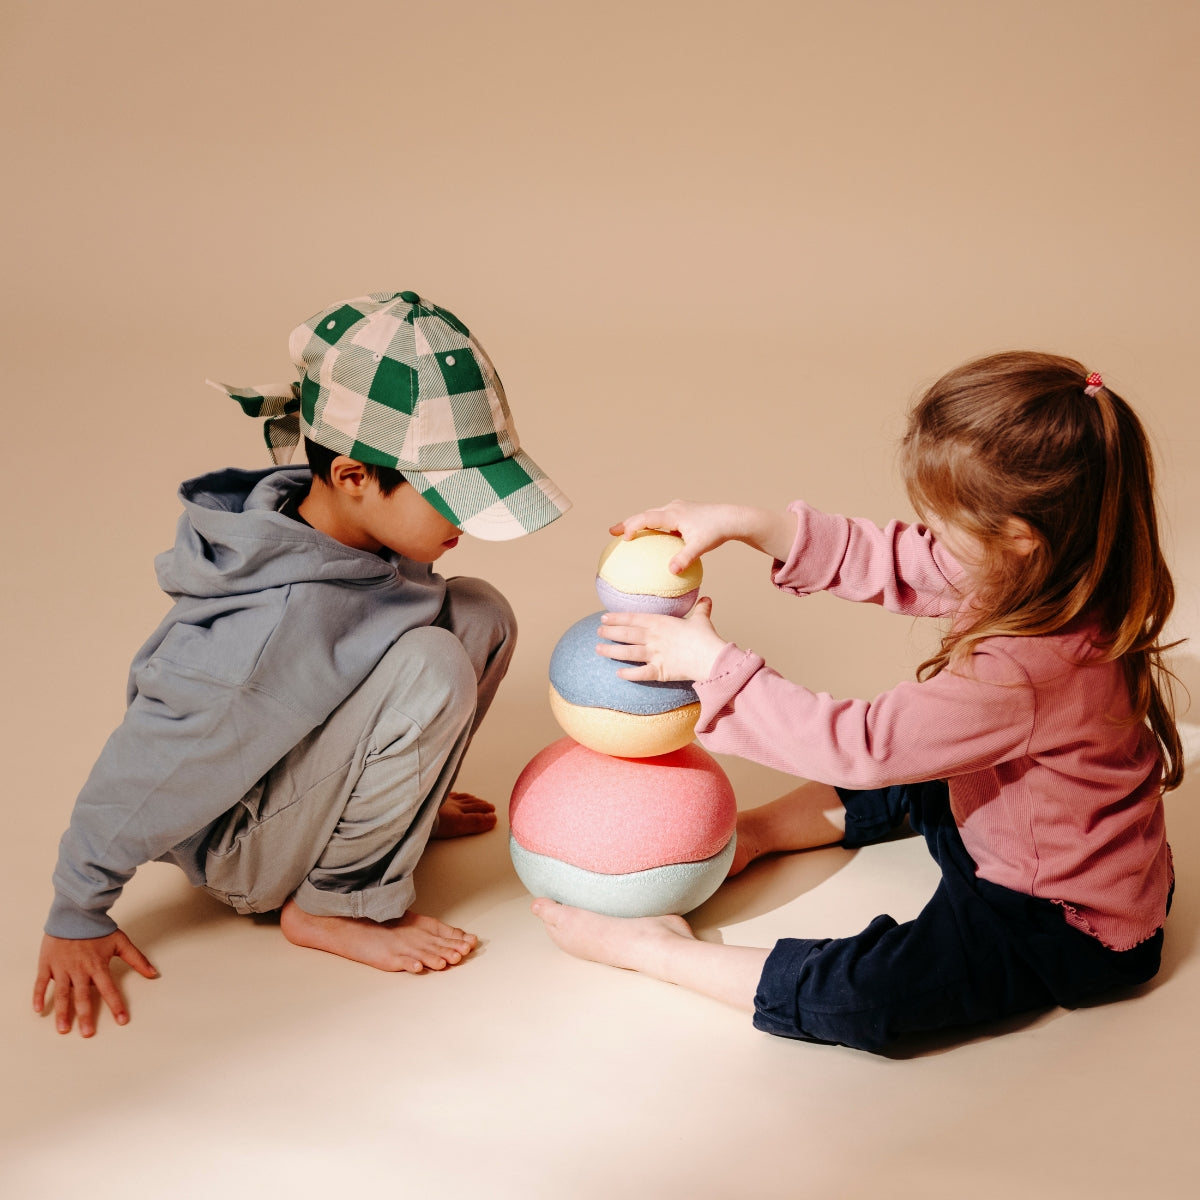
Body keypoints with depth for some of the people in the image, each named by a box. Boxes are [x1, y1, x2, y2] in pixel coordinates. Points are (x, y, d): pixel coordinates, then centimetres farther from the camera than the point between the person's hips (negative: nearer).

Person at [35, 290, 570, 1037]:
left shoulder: (357, 527, -14)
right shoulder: (280, 625, -38)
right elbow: (142, 775, -27)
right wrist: (77, 919, -13)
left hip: (291, 762, 8)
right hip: (237, 854, -8)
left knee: (481, 615, -6)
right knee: (428, 666, -32)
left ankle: (389, 805, 13)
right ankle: (335, 904, -11)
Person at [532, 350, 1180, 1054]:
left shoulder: (1022, 676, -37)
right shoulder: (1039, 581, -10)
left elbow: (860, 744, -29)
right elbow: (893, 562, -1)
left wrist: (712, 661, -21)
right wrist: (744, 523, -9)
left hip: (1064, 932, -10)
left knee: (855, 996, -24)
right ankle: (746, 833, 26)